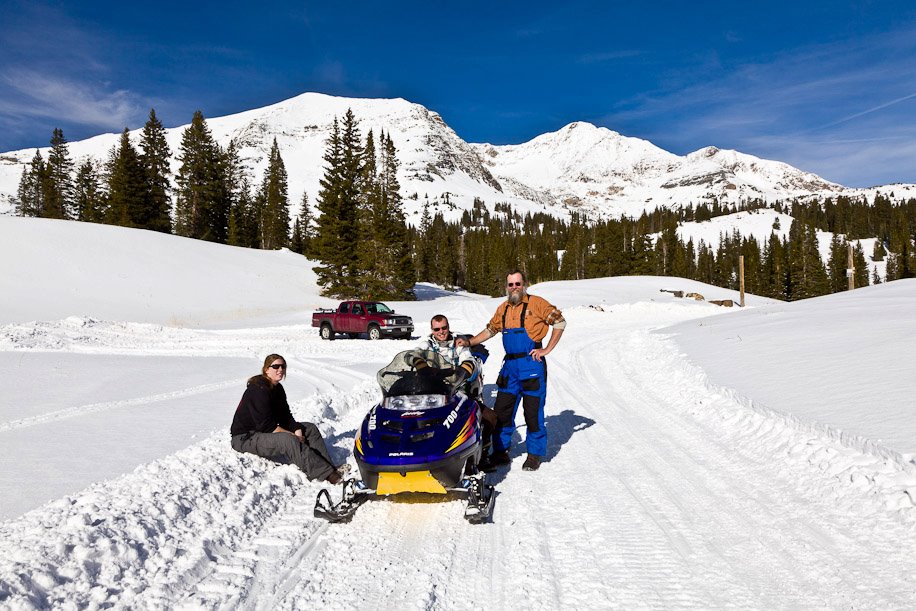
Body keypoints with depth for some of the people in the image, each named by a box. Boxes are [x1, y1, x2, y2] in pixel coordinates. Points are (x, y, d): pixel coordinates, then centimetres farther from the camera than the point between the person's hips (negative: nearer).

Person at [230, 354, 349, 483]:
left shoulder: (277, 388, 7)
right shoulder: (259, 390, -22)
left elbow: (285, 416, 7)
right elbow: (267, 426, -26)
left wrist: (297, 430, -12)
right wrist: (294, 436, -21)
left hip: (267, 430, 10)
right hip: (246, 438, -10)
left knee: (311, 429, 1)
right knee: (290, 441, -34)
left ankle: (330, 467, -14)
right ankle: (327, 475, -35)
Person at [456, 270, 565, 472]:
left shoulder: (536, 303, -5)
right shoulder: (503, 309, 13)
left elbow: (560, 322, -4)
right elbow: (490, 330, 25)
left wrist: (547, 349, -8)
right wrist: (469, 342, 13)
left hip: (532, 364, -6)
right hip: (510, 366, 6)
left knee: (533, 413, 2)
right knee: (501, 411, 8)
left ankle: (534, 454, 17)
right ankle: (500, 453, 20)